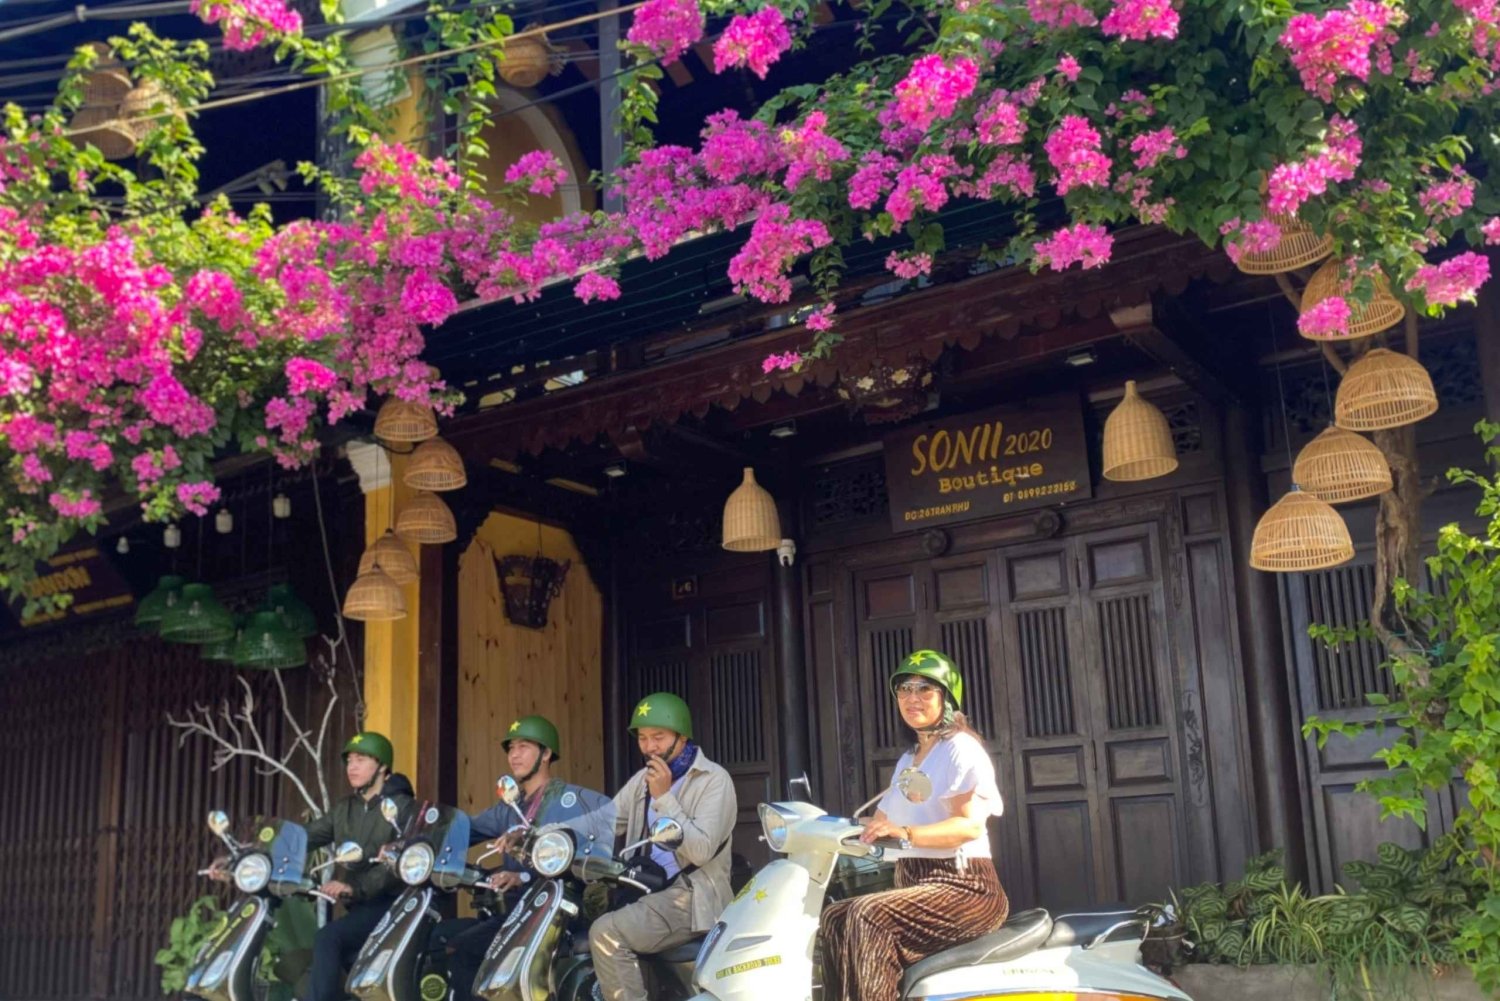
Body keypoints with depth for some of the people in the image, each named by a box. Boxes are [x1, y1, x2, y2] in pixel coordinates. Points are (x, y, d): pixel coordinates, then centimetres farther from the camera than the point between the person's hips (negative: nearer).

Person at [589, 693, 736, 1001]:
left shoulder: (714, 780, -6)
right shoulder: (643, 779, 17)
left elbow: (701, 850, -17)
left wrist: (664, 797, -18)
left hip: (691, 896, -8)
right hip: (646, 890, 8)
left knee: (607, 933, -26)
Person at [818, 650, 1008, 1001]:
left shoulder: (962, 749, -6)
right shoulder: (907, 761, 22)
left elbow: (970, 824, -20)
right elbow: (881, 821, 18)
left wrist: (906, 834, -34)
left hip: (962, 886, -9)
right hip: (916, 884, 9)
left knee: (869, 915, -29)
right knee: (834, 919, -9)